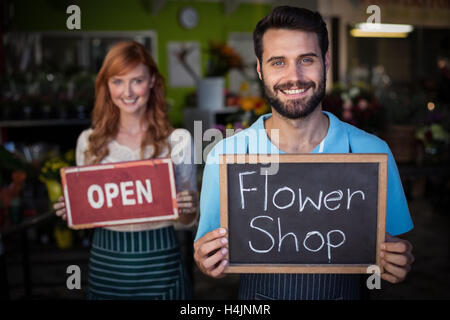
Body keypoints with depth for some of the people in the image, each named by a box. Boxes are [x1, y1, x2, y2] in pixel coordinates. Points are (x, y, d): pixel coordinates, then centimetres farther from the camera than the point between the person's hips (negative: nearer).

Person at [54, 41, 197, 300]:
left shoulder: (178, 139, -4)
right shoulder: (89, 141, 1)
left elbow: (189, 219, 3)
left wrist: (187, 208, -18)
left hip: (159, 262, -1)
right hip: (106, 262, 2)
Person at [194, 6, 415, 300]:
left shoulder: (373, 153, -13)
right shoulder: (225, 156, -14)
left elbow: (394, 252, -1)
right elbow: (214, 262, -4)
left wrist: (398, 263, -22)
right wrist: (208, 264, -25)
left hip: (346, 293, 1)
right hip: (256, 296, 0)